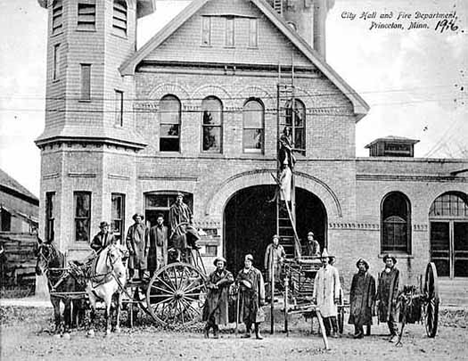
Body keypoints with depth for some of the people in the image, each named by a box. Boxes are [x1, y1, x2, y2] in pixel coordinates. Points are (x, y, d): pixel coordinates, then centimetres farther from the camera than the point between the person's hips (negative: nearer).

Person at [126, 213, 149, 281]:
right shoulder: (131, 228, 7)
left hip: (142, 249, 1)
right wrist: (130, 248, -4)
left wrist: (147, 248, 0)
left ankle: (141, 277, 12)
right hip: (133, 249, -1)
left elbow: (147, 239, 7)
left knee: (142, 263, 2)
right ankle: (131, 277, 0)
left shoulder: (145, 228, 8)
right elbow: (128, 239, 6)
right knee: (131, 264, -7)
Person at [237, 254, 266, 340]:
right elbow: (237, 281, 21)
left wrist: (262, 298, -6)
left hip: (254, 296, -3)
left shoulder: (257, 272, 0)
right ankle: (247, 332, 15)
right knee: (246, 315, 5)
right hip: (244, 296, 3)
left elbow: (261, 286, -1)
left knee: (256, 314, -5)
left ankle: (257, 333, 1)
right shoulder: (241, 273, 11)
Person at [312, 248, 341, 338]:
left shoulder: (333, 270, 3)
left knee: (332, 315, -11)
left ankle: (335, 331, -7)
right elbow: (316, 284, 15)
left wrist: (337, 296, -7)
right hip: (321, 296, 4)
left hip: (330, 295, -4)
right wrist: (314, 296, 8)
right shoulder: (319, 271, 14)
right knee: (323, 315, 1)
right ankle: (328, 331, 8)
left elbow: (337, 284, 0)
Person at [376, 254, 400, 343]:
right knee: (387, 317, 6)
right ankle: (392, 333, 15)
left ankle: (395, 335, -5)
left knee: (393, 316, -8)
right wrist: (378, 298, 10)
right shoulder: (383, 273, 16)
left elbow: (396, 286, -6)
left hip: (392, 297, -5)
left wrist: (394, 298, -14)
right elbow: (380, 286, 16)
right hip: (384, 298, 5)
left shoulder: (396, 272, 0)